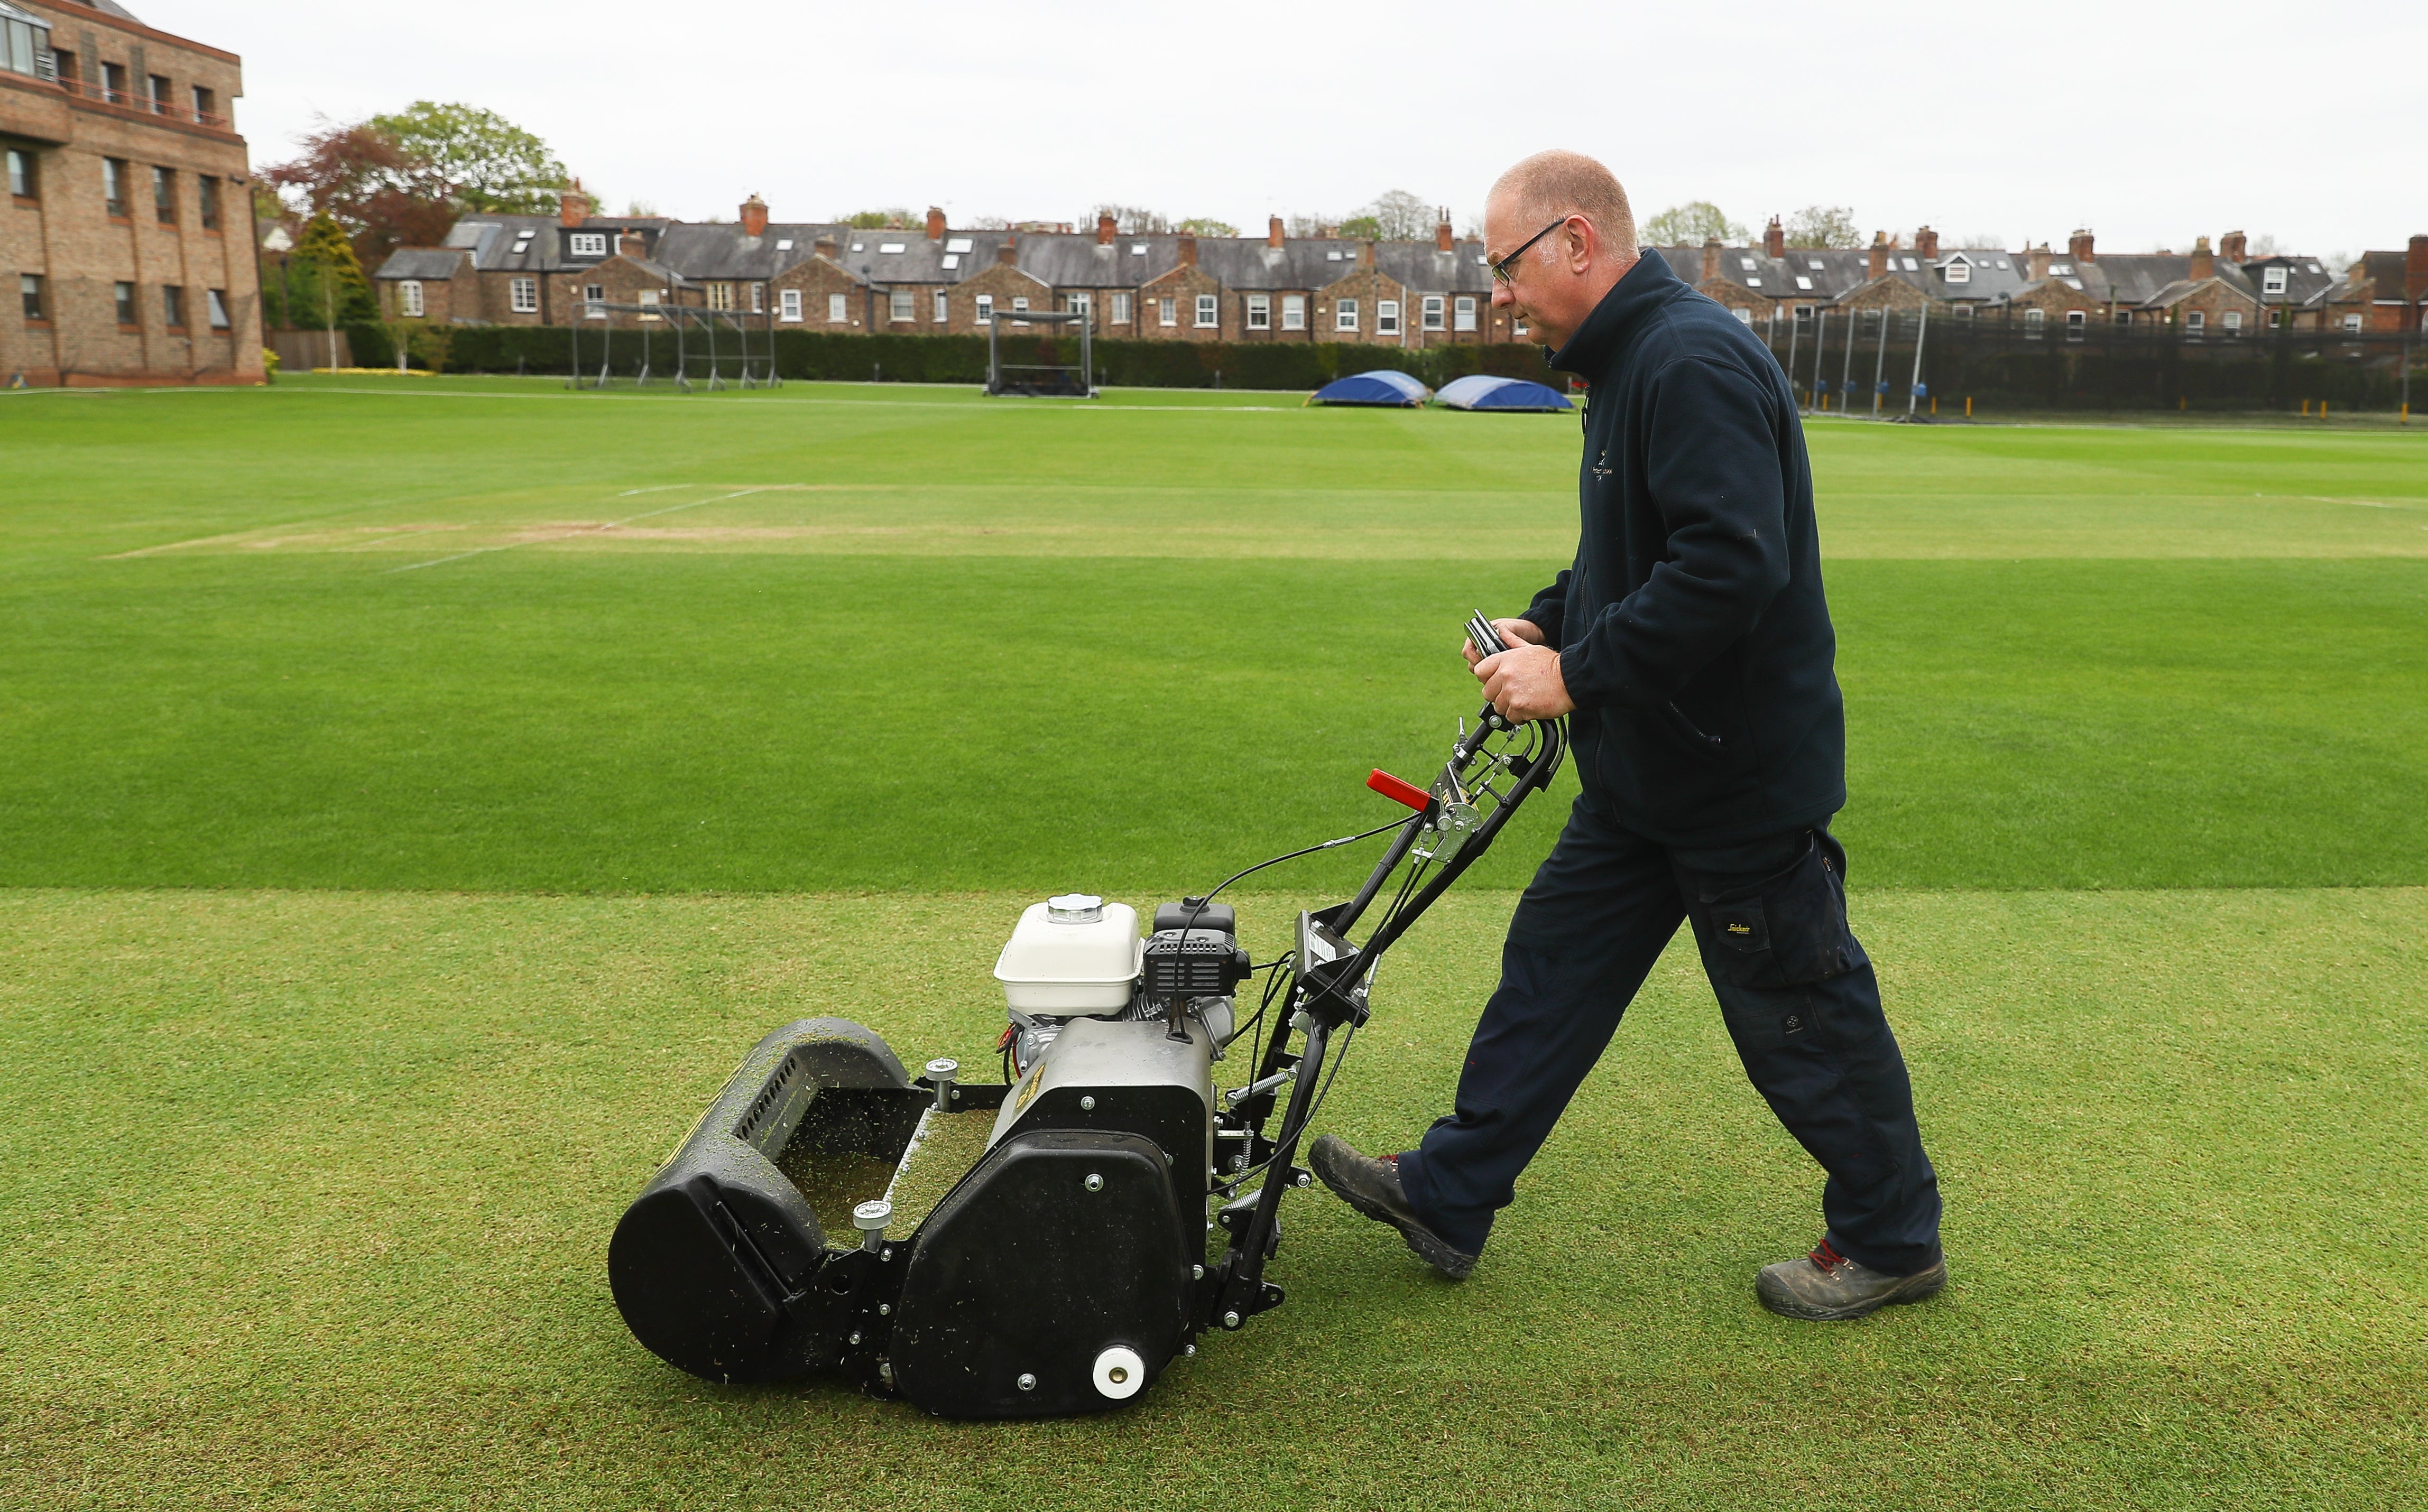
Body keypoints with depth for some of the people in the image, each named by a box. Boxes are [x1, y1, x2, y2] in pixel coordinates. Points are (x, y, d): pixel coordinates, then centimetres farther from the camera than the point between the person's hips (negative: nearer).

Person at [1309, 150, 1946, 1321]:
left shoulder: (1695, 363, -22)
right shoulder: (1629, 362, 12)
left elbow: (1735, 566, -32)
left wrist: (1576, 673, -25)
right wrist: (1544, 625, 6)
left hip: (1743, 778, -10)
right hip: (1646, 776, 10)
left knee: (1802, 1018, 7)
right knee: (1552, 968, 13)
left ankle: (1890, 1241, 28)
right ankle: (1446, 1196, 25)